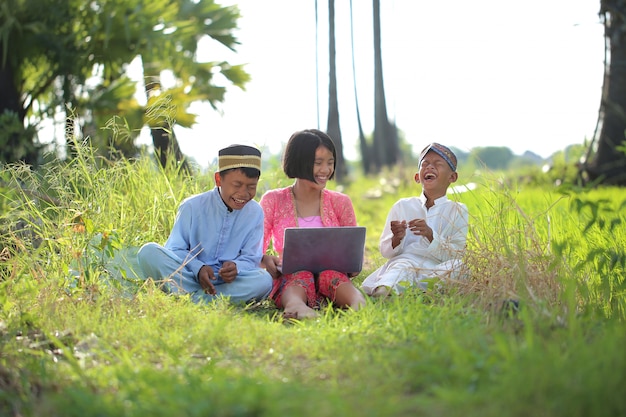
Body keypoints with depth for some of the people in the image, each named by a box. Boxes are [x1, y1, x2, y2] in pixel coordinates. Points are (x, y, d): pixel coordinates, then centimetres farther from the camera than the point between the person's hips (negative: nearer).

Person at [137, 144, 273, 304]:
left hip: (228, 281, 2)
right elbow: (175, 249, -4)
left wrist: (236, 267, -21)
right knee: (148, 252, -25)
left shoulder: (255, 213, 4)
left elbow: (251, 258, 3)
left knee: (264, 280, -31)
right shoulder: (192, 207, -2)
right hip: (189, 277, -1)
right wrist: (198, 269, -24)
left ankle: (193, 299, -34)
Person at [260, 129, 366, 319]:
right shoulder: (273, 200, 8)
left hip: (331, 273, 2)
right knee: (300, 276, -37)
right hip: (289, 278, -2)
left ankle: (358, 305, -66)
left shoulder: (340, 202, 13)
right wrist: (265, 259, -20)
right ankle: (297, 306, -71)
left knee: (333, 275, -34)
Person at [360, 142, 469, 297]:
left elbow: (457, 253, 0)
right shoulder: (402, 206, 19)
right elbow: (385, 251, 15)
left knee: (459, 266, -34)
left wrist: (430, 235, -17)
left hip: (438, 268, 0)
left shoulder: (457, 211, 15)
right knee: (402, 267, -35)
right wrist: (397, 238, -9)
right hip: (403, 261, 1)